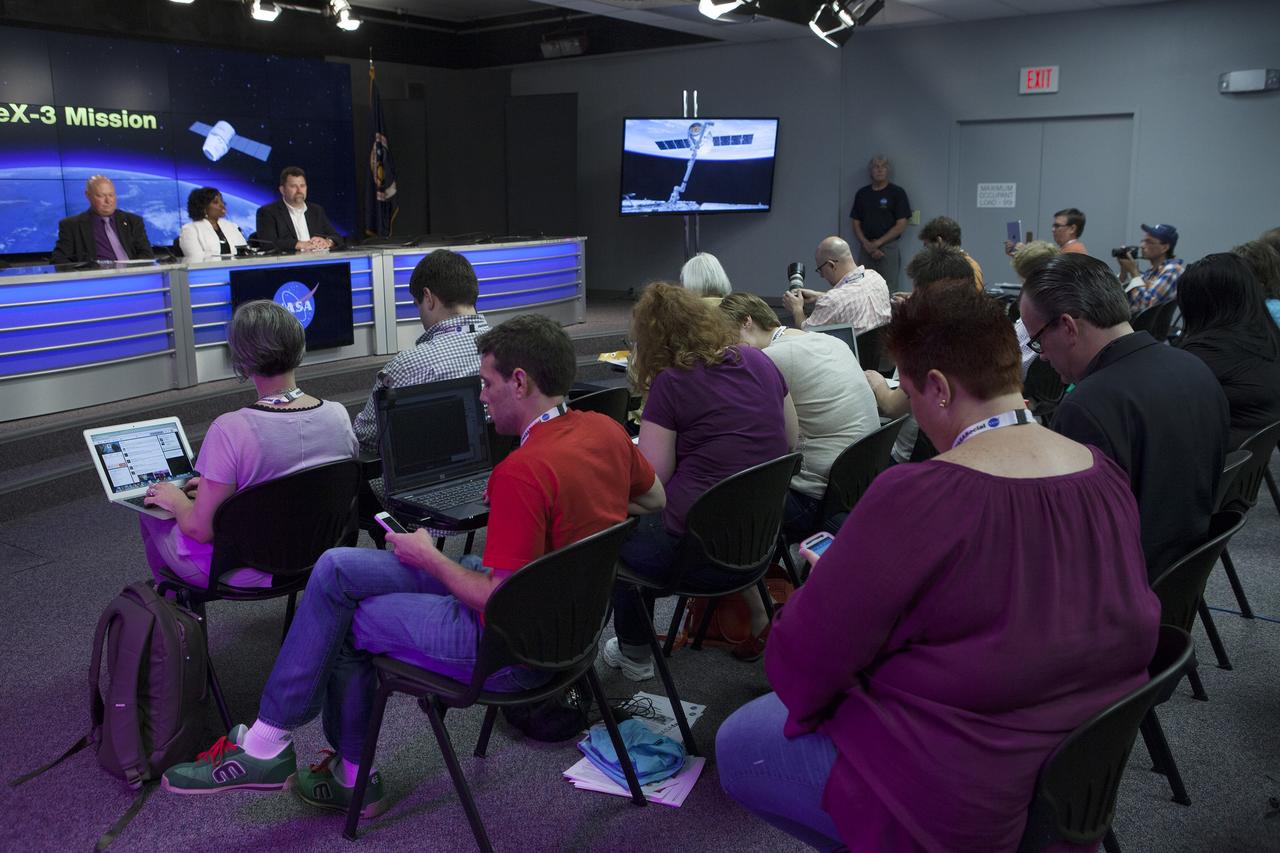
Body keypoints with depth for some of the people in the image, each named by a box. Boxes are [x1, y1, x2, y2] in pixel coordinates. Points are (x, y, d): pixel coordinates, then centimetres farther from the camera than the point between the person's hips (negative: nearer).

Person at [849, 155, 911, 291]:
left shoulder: (897, 192, 1)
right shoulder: (862, 194, 12)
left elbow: (901, 225, -4)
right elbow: (856, 224, 11)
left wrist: (877, 243, -10)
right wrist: (867, 245, -5)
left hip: (888, 248, -3)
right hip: (866, 249, 3)